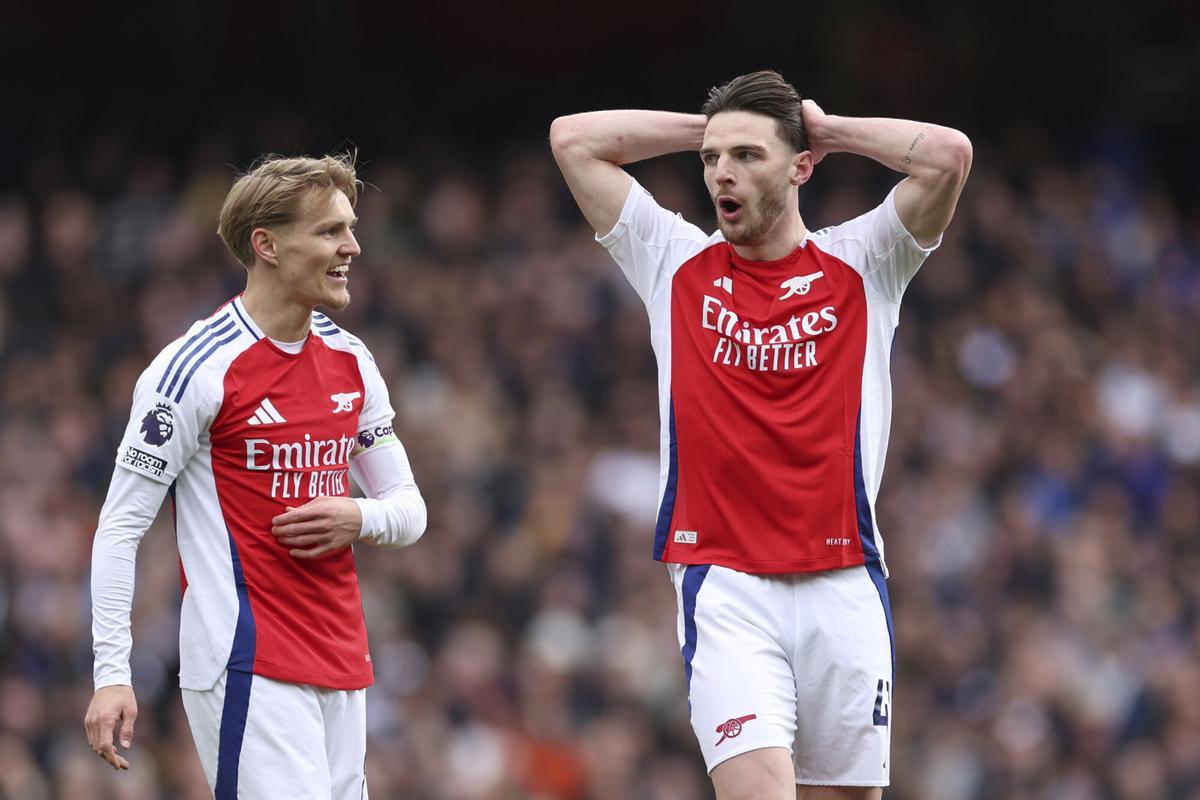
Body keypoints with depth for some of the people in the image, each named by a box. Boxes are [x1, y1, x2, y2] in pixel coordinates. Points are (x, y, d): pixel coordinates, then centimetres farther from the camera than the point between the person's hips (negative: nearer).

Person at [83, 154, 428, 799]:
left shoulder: (350, 361, 12)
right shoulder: (199, 366, -9)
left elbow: (409, 511, 20)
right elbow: (120, 525, -8)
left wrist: (360, 517, -4)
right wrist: (111, 672, -15)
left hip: (342, 670, 7)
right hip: (248, 669, -7)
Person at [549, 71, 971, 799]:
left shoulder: (860, 267, 6)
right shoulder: (676, 263, 9)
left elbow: (949, 154, -7)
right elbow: (573, 138, 8)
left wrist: (827, 129, 5)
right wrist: (709, 129, 11)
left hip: (843, 588, 1)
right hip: (724, 584, -1)